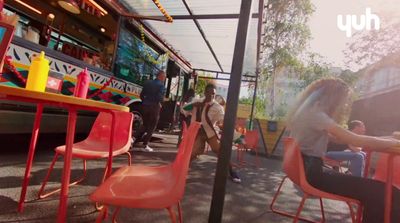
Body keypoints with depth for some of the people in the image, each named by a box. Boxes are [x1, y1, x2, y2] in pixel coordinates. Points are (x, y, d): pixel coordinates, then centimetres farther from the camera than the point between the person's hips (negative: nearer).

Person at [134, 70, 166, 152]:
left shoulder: (148, 82, 11)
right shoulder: (161, 85, -8)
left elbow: (141, 95, 10)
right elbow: (160, 98, -19)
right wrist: (160, 103, 1)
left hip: (145, 106, 6)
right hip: (154, 107, -6)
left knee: (145, 125, 21)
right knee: (151, 127, 5)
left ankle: (136, 141, 18)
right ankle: (145, 145, 6)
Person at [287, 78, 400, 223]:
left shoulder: (310, 113, 14)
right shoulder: (315, 114, -17)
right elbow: (356, 141, -20)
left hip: (307, 168, 10)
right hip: (310, 173, -10)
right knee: (382, 193, -14)